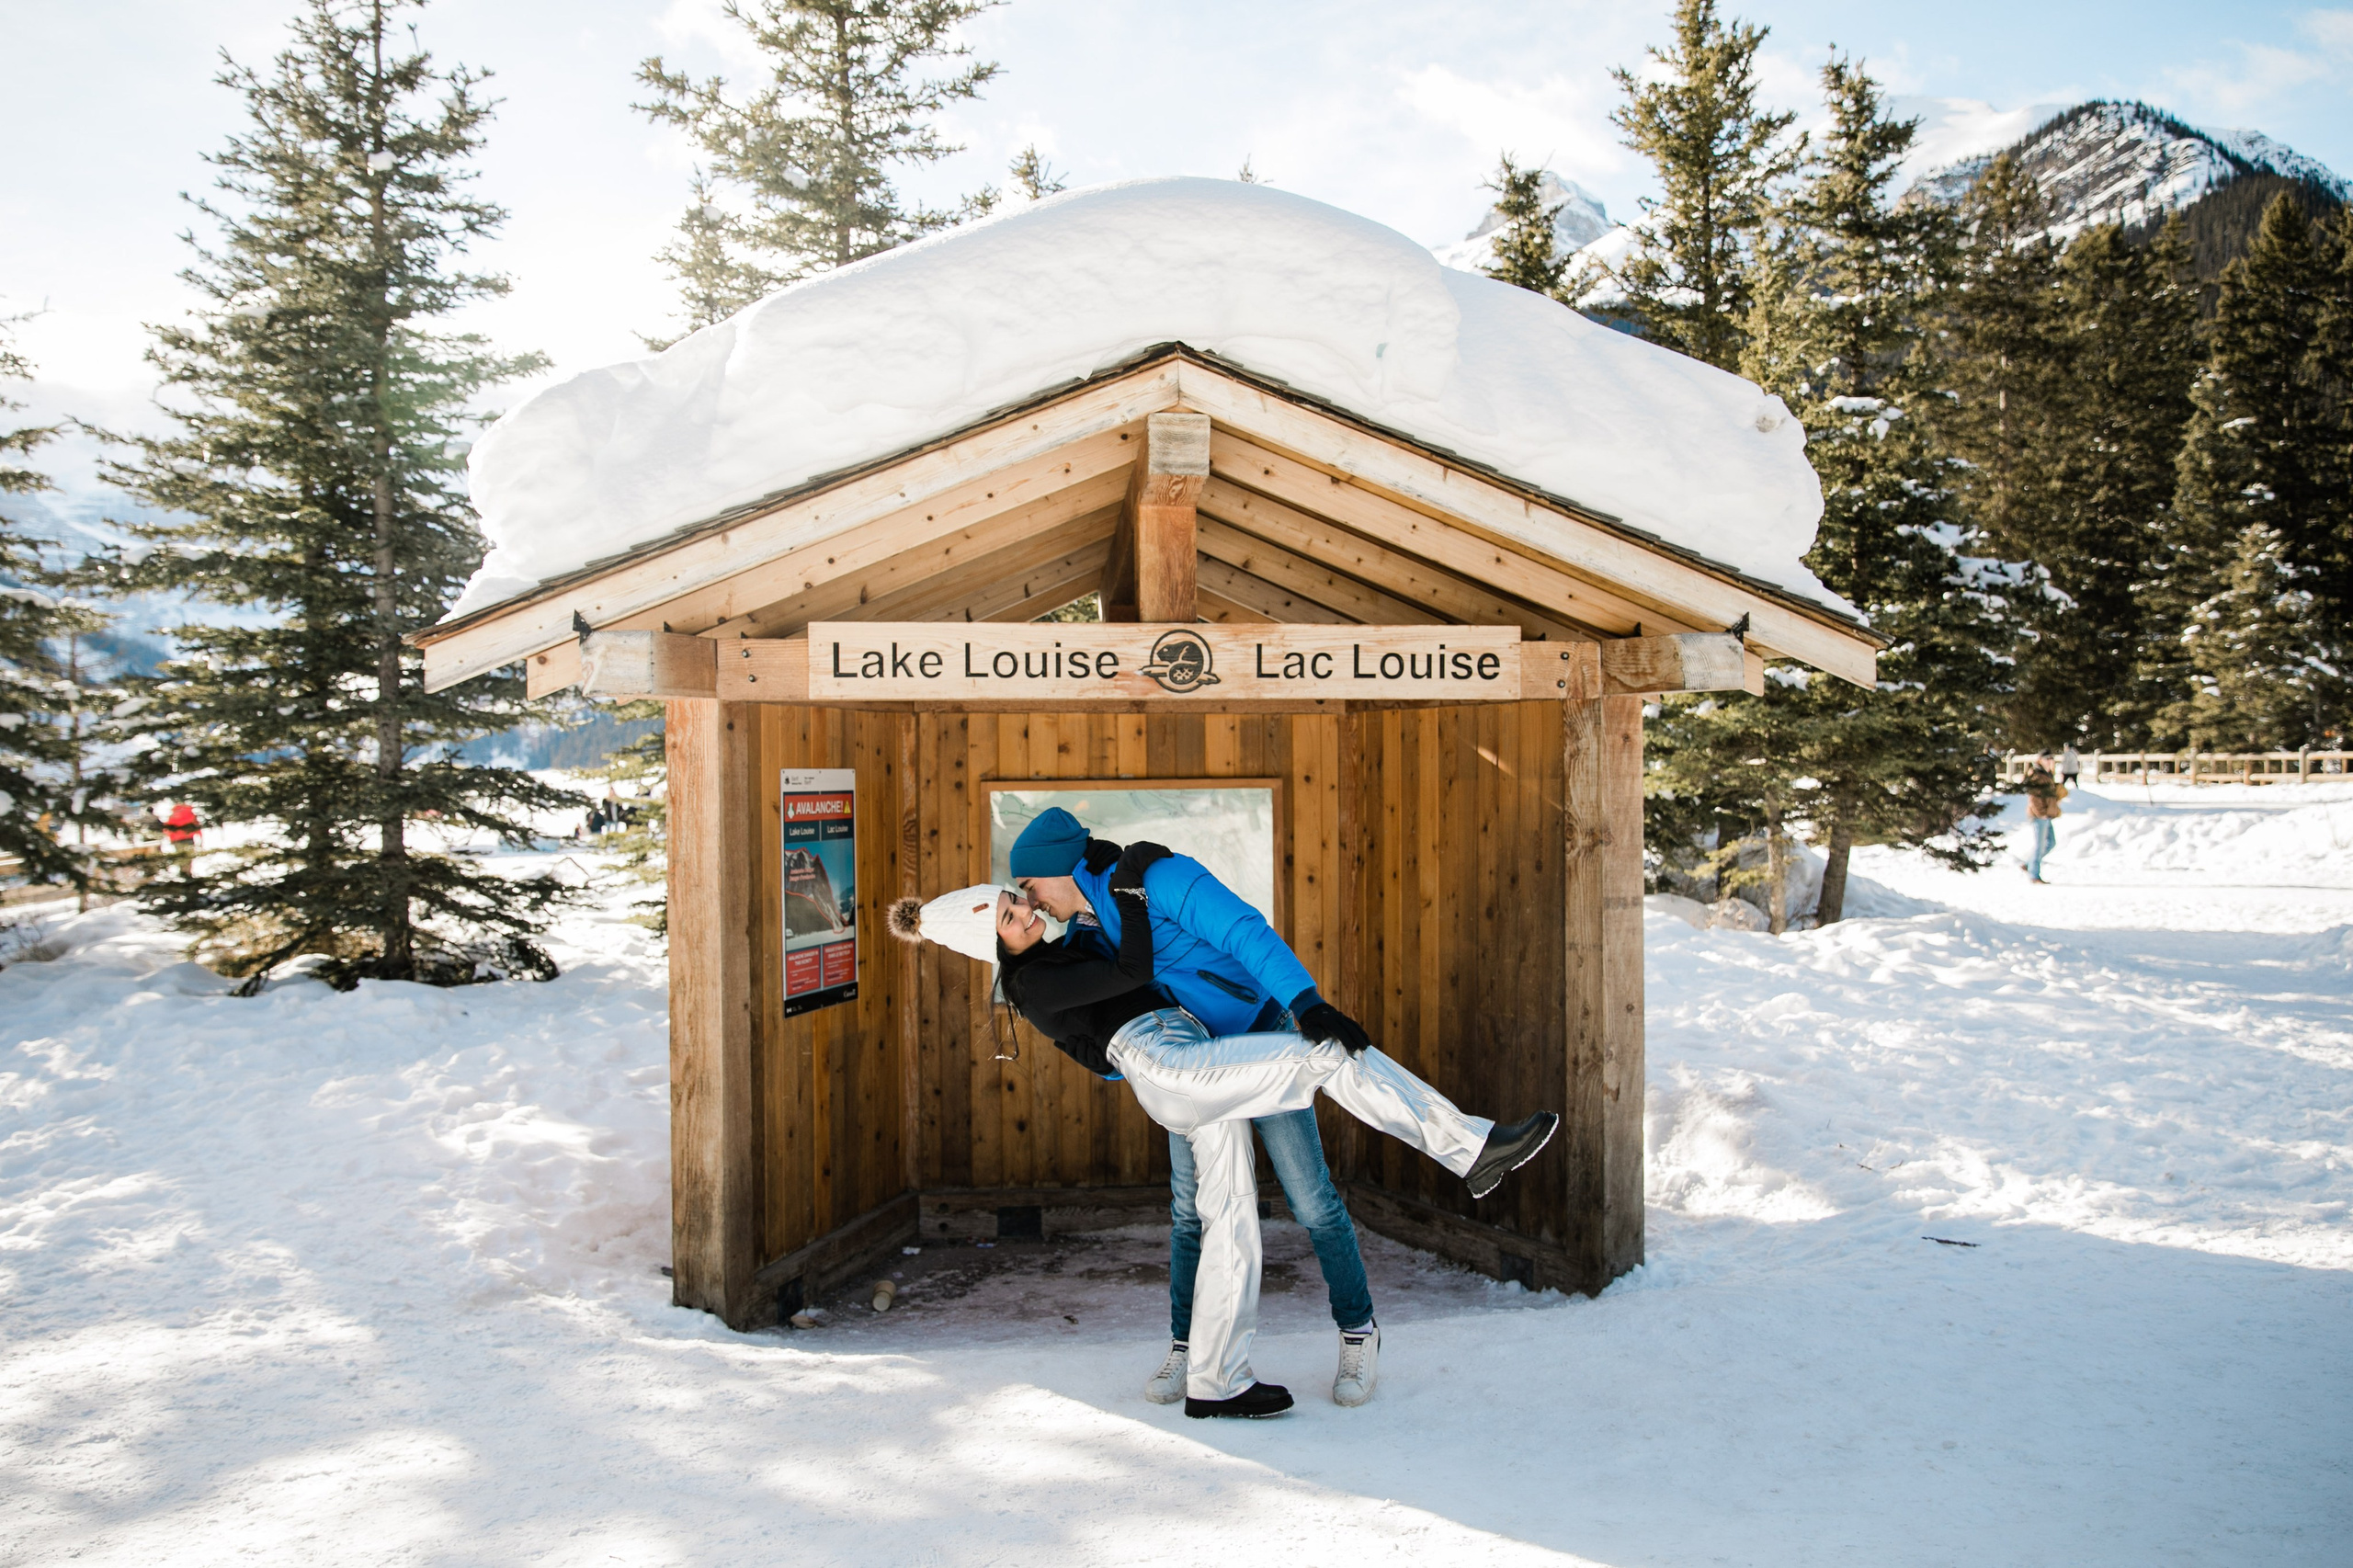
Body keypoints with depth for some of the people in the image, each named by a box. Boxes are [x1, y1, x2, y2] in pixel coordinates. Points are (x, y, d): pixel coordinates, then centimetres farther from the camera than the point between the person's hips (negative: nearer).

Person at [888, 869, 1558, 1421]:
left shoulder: (1058, 954, 23)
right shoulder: (1034, 985, -5)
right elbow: (1132, 971, -12)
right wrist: (1128, 888, -5)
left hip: (1200, 1082, 9)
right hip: (1170, 1067, -9)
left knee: (1231, 1222, 7)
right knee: (1328, 1053, -18)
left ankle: (1215, 1382, 13)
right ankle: (1470, 1148, -16)